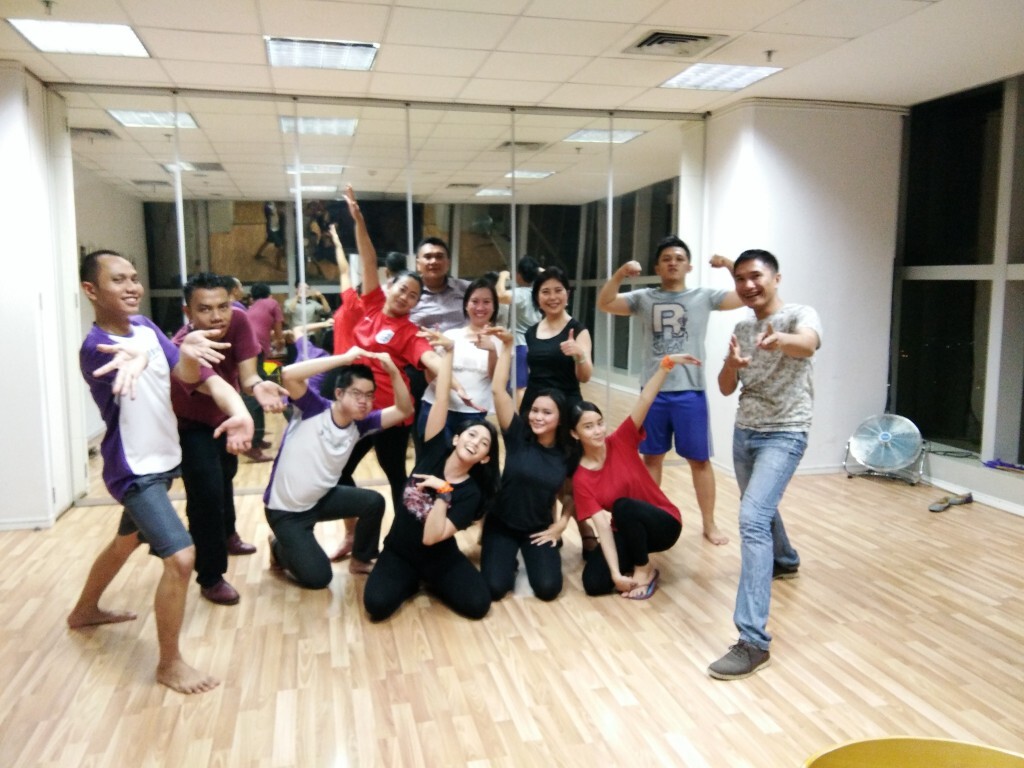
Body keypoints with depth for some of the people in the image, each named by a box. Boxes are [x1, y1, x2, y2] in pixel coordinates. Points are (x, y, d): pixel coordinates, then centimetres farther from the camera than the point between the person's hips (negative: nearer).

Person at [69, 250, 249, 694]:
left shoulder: (146, 328, 0)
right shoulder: (96, 347, -25)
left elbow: (187, 372, -7)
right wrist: (186, 352, -70)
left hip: (162, 461, 9)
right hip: (135, 470, -9)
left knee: (127, 542, 28)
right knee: (181, 557, -17)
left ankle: (84, 611, 53)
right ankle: (169, 664, 1)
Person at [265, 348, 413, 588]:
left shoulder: (360, 424, -8)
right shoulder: (314, 409, -22)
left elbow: (404, 411, -11)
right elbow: (289, 374, -39)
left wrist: (393, 371, -26)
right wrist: (344, 358, -40)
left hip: (322, 498, 5)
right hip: (286, 510, -5)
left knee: (374, 502, -16)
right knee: (318, 577, -9)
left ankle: (360, 560, 11)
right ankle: (280, 548, 23)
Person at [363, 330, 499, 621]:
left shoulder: (471, 493, -14)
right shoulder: (435, 452, -9)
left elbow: (431, 538, -25)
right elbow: (441, 401, -19)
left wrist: (443, 492, -30)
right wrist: (448, 351, -24)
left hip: (440, 559, 0)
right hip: (398, 553, 0)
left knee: (478, 604, -22)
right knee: (377, 604, -27)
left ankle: (430, 583, 11)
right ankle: (411, 581, 10)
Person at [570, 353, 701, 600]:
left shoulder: (621, 442, -11)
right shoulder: (580, 480, -11)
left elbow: (644, 400, -23)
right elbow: (603, 526, -18)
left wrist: (667, 364, -37)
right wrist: (616, 573, -26)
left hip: (664, 524, -1)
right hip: (624, 533, 1)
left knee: (623, 506, -34)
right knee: (593, 582, -21)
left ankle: (644, 569, -10)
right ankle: (630, 567, 10)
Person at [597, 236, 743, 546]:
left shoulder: (704, 297, 3)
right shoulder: (644, 298, 6)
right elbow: (604, 304, -4)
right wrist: (619, 274, -18)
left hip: (690, 391, -1)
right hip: (654, 391, 2)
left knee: (699, 459, 6)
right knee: (651, 457, 13)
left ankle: (709, 524, 20)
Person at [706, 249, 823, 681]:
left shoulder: (800, 315, -11)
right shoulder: (741, 329, 8)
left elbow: (807, 343, -36)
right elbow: (726, 388, 4)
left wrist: (780, 341, -59)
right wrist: (732, 364, -19)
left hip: (783, 435, -7)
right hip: (744, 432, 7)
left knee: (753, 519, -23)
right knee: (760, 509, 26)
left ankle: (754, 641, -22)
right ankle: (785, 561, 60)